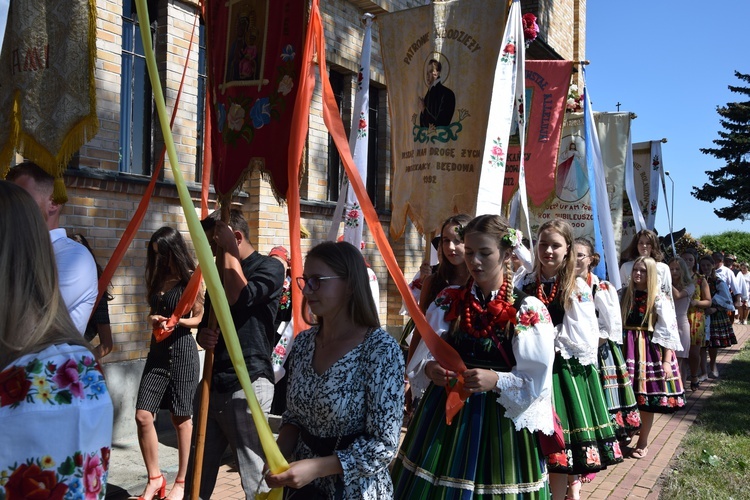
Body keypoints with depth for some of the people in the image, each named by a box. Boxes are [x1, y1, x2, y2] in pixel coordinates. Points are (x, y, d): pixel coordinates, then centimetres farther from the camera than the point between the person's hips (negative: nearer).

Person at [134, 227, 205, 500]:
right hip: (158, 350, 5)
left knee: (181, 419, 3)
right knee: (143, 416, -2)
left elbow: (199, 317, -1)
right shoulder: (157, 278, 10)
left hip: (182, 350, -5)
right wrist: (153, 319, -2)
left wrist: (178, 321, -19)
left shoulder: (190, 278, -5)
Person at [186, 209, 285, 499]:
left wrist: (229, 250, -12)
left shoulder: (269, 267, -5)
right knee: (197, 474, 14)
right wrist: (202, 334, -1)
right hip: (213, 381, 7)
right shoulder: (220, 273, 17)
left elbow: (239, 298, -23)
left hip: (248, 384, -7)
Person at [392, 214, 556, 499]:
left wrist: (497, 380, -25)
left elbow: (537, 380, -9)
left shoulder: (529, 311, -8)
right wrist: (430, 369, -18)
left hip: (501, 419, -3)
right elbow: (422, 356, 3)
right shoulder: (449, 301, 2)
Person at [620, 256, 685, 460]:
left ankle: (642, 443, 18)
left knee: (647, 397, 4)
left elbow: (668, 332, -7)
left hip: (650, 351, -3)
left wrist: (667, 361, -12)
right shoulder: (624, 294, 8)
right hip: (628, 349, 3)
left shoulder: (659, 299, -3)